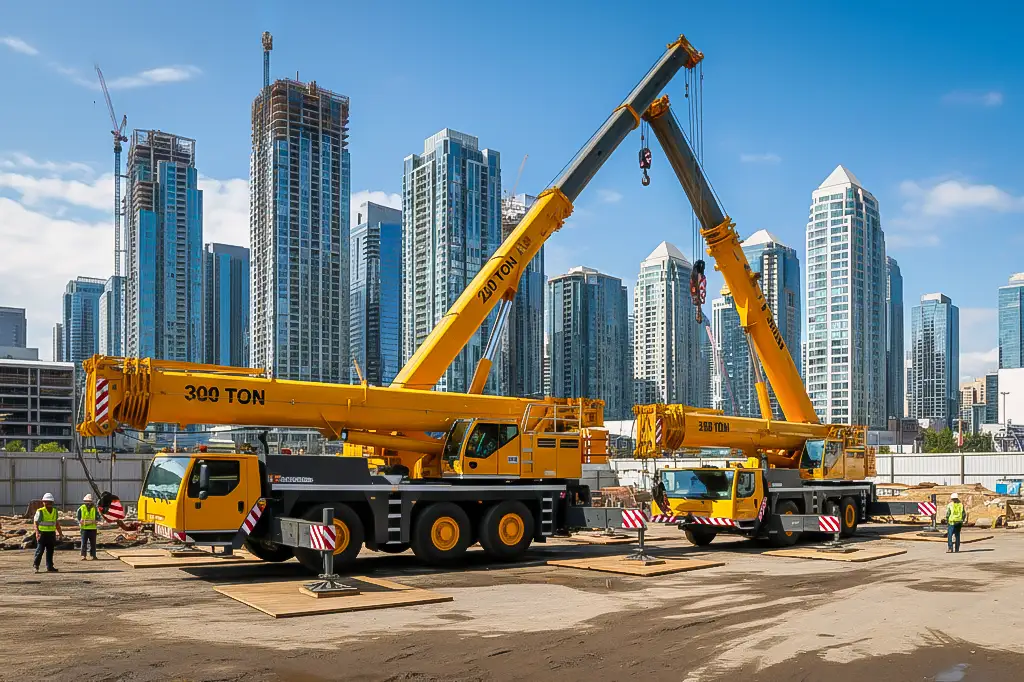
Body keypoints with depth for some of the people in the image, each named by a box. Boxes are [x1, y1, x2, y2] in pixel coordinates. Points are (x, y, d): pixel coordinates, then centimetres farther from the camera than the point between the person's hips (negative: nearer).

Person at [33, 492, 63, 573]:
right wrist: (37, 532, -21)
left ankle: (50, 567, 12)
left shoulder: (55, 511, 12)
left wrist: (60, 533, 18)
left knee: (50, 551, 8)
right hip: (42, 533, -5)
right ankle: (36, 565, 9)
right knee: (40, 550, -5)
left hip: (52, 534, 5)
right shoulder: (40, 511, -6)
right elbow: (35, 522, -9)